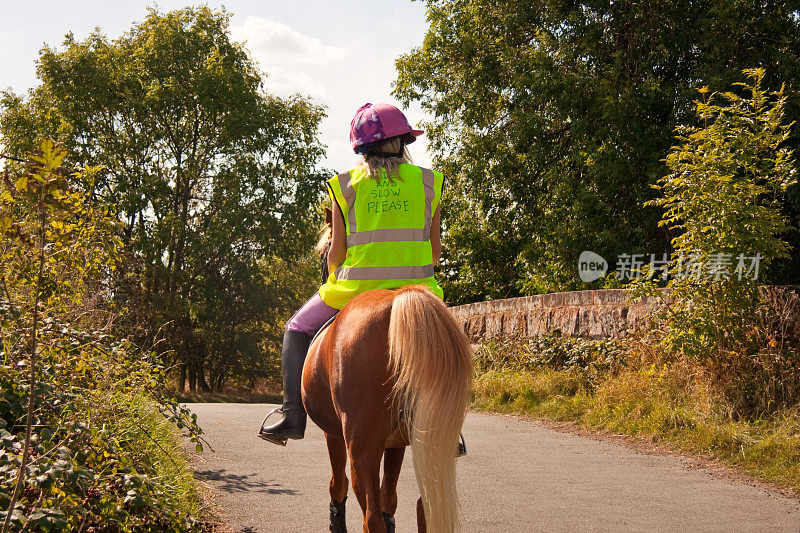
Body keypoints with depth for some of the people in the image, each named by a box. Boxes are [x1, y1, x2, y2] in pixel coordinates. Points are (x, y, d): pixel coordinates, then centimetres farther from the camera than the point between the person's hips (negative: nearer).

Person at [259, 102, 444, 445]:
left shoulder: (346, 186, 1)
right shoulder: (427, 183, 5)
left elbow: (336, 253, 1)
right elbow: (435, 251, 7)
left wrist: (334, 285, 20)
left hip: (355, 288, -1)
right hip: (415, 289, 2)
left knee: (297, 331, 23)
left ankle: (292, 414, 12)